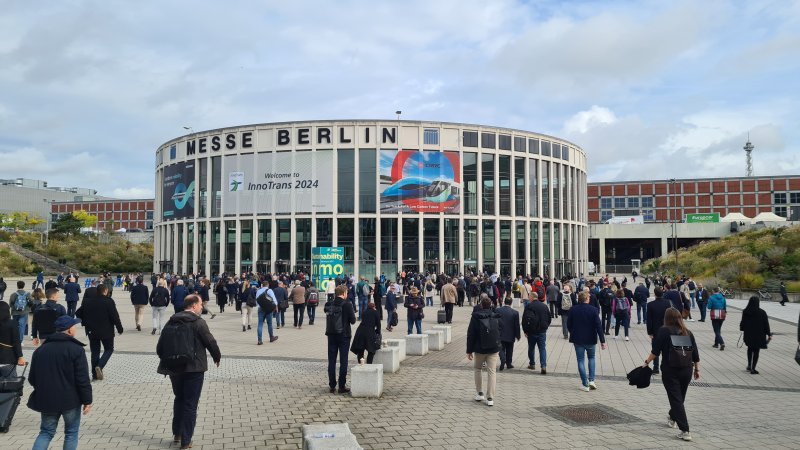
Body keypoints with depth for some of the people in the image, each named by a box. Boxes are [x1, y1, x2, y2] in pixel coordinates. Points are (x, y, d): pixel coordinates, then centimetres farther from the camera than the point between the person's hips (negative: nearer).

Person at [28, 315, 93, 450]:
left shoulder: (40, 350, 7)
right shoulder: (76, 349, -12)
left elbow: (32, 379, 11)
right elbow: (83, 379, -15)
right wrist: (87, 401, -8)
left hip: (46, 400, 5)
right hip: (70, 400, -5)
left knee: (46, 432, 16)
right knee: (71, 433, 10)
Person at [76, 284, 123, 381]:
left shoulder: (87, 302, 3)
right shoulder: (109, 302, -13)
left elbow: (78, 313, 8)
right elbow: (115, 316, -14)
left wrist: (85, 323, 20)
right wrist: (119, 328, -4)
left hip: (92, 331, 5)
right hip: (106, 331, -5)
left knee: (95, 352, 13)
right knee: (109, 349, 11)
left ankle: (95, 374, 13)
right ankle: (100, 366, -11)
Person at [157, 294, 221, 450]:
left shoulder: (171, 322, 5)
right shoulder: (198, 322, -12)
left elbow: (160, 346, 7)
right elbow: (211, 342, -10)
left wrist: (166, 361, 22)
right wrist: (217, 357, 9)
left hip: (174, 368, 6)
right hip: (193, 369, -6)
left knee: (179, 399, 24)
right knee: (190, 405, 3)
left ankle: (177, 433, 31)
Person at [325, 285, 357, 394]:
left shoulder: (328, 305, 1)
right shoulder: (347, 305, -12)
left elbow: (327, 317, 9)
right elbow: (353, 320, -10)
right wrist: (353, 313, 8)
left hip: (331, 335, 4)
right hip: (343, 335, -4)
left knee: (331, 361, 10)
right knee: (343, 361, 4)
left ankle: (332, 386, 13)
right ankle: (342, 386, 6)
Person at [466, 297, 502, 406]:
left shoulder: (475, 317, -7)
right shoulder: (496, 317, 2)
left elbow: (470, 335, -5)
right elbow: (500, 333, 10)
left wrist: (469, 351, 1)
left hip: (479, 349, -1)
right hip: (494, 349, 1)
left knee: (478, 369, 19)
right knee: (492, 372, 2)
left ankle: (479, 393, 19)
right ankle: (490, 398, -2)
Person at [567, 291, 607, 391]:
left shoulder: (573, 310, -5)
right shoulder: (593, 310, -10)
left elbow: (568, 324, 0)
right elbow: (599, 326, -12)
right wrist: (602, 341, -8)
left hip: (577, 339, 0)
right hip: (590, 339, 0)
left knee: (580, 360, 7)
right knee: (591, 358, 21)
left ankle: (585, 384, 6)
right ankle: (591, 380, 11)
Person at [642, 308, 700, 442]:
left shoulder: (663, 331, -8)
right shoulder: (688, 333, 6)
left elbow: (655, 351, -11)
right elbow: (695, 354, 8)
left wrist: (647, 362, 0)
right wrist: (697, 369, 17)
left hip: (670, 371, -5)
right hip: (686, 370, 5)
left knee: (676, 400, -2)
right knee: (680, 397, 22)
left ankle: (685, 431, -9)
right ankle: (672, 418, 44)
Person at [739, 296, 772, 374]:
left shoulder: (745, 312, -6)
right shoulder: (762, 312, -12)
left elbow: (742, 323, 3)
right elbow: (766, 324, -6)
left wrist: (742, 330, 20)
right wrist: (769, 334, 3)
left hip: (748, 334, 3)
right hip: (759, 335, -3)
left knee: (750, 348, 24)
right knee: (756, 351, 5)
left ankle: (749, 365, 23)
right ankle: (753, 369, 4)